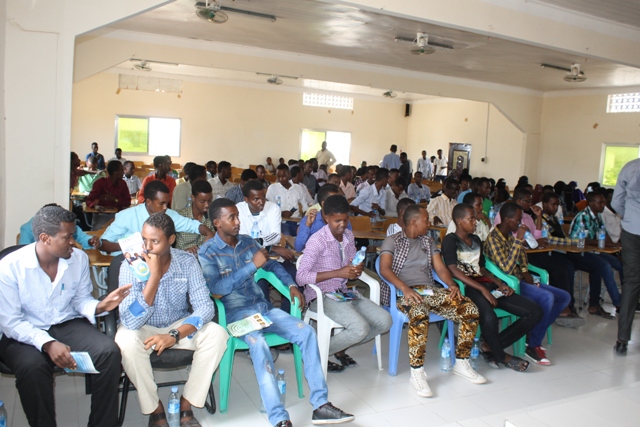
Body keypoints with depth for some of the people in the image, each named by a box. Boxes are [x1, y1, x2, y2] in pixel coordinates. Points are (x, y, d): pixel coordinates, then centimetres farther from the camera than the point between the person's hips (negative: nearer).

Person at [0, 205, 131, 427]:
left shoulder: (79, 258, -2)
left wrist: (99, 307, -17)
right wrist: (47, 344, -28)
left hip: (68, 325, 3)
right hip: (24, 334, -3)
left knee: (108, 351, -24)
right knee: (32, 366, -36)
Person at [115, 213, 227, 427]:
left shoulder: (187, 262, -14)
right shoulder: (131, 265, -20)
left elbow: (205, 307, -17)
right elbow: (130, 321, -29)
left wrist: (175, 335, -32)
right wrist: (155, 276, -35)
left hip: (180, 326, 2)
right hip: (143, 328, -1)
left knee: (217, 334, -24)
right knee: (127, 342, -34)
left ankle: (186, 404, -9)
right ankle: (155, 409, -12)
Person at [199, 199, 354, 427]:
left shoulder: (247, 242, 10)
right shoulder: (207, 252, -6)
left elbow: (272, 265, 22)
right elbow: (216, 288, -19)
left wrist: (291, 285, 5)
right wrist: (253, 265, -20)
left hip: (262, 306, 6)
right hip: (236, 312, -6)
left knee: (307, 332, -13)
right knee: (258, 344, -36)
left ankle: (320, 405, -9)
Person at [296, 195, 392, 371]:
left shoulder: (349, 236, 6)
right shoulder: (317, 240, -17)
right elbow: (300, 277, -24)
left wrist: (358, 270, -12)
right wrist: (338, 273, -28)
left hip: (344, 292, 8)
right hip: (321, 296, -8)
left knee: (385, 321, -6)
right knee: (360, 328, -27)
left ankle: (340, 347, 13)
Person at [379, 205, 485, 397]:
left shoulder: (428, 242, 23)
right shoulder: (392, 241, 4)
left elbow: (440, 268, 15)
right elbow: (384, 269, -10)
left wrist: (452, 285, -7)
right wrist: (405, 289, -27)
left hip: (430, 290, 6)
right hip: (406, 293, -6)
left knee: (470, 310, -15)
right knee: (419, 314, -40)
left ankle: (461, 363, 1)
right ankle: (417, 373, -28)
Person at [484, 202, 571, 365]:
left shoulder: (511, 235, 8)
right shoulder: (493, 239, -19)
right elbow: (506, 269, -29)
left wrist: (525, 271, 8)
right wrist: (518, 240, -28)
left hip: (520, 280, 10)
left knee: (564, 297, 4)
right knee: (547, 297, -30)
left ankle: (534, 335, 5)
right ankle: (532, 347, -15)